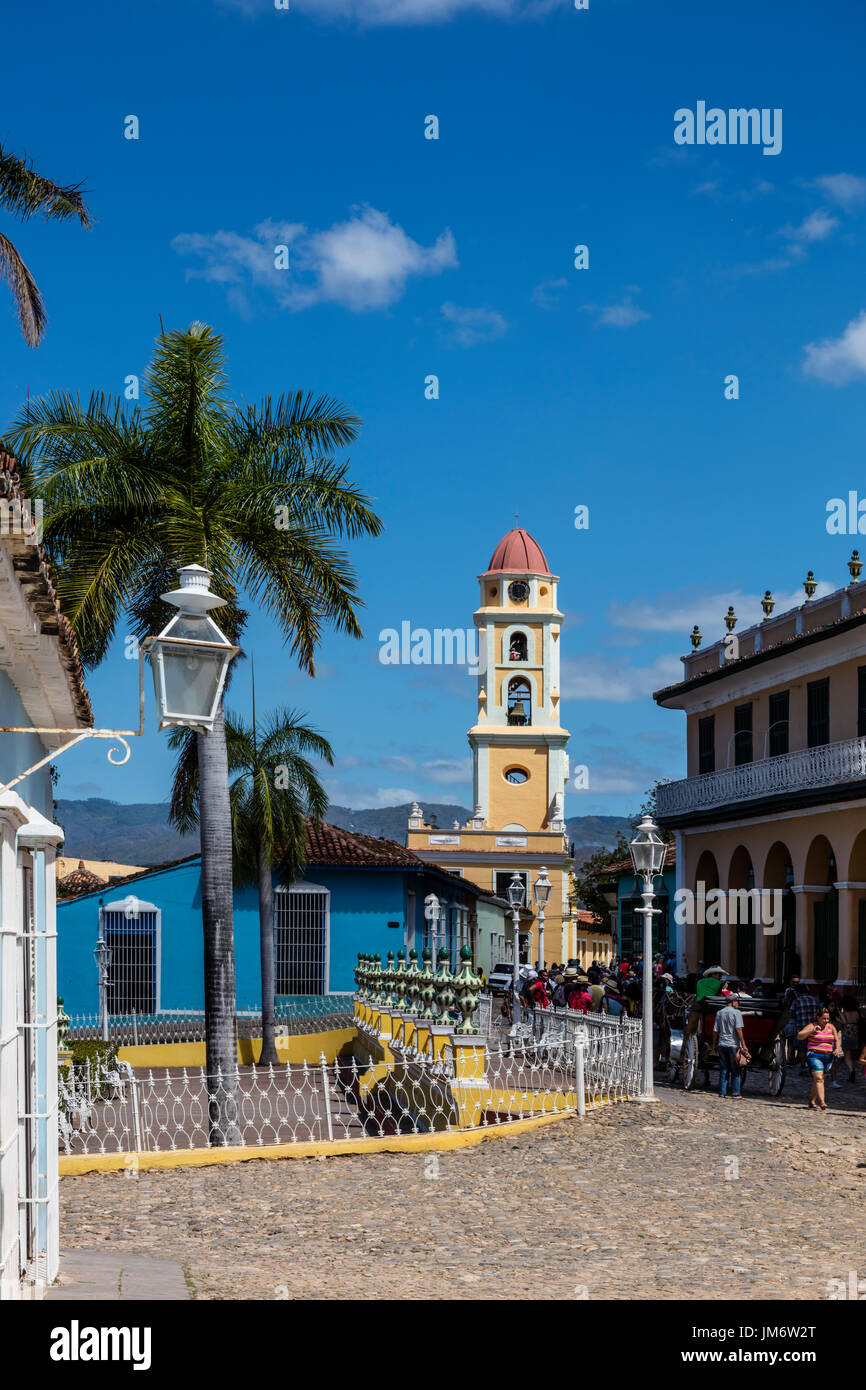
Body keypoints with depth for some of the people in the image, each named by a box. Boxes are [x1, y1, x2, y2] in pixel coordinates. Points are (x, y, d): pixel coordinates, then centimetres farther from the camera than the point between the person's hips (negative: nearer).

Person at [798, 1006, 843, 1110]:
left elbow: (837, 1040, 17)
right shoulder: (811, 1026, -3)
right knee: (819, 1079, -18)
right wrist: (812, 1030, -22)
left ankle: (812, 1102, 24)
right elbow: (799, 1036, -11)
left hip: (828, 1057, 5)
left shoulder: (831, 1027, 10)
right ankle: (822, 1102, -28)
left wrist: (837, 1049, -4)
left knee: (818, 1080, 11)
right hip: (814, 1056, -5)